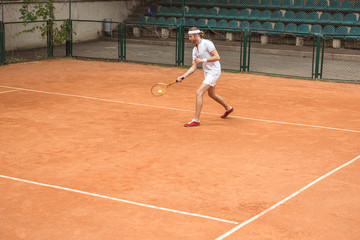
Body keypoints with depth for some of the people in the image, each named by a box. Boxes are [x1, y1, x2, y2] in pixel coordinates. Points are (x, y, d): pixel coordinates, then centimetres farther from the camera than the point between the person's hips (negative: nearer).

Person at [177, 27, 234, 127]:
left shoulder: (207, 43, -16)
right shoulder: (195, 49, 8)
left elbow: (217, 57, -20)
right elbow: (194, 67, 7)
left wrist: (203, 60, -24)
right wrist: (183, 76, -4)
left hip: (214, 72, -10)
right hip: (207, 73, 10)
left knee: (199, 93, -17)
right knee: (212, 94, 26)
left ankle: (196, 120, -14)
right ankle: (228, 108, 51)